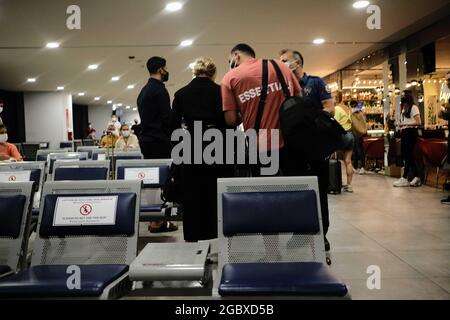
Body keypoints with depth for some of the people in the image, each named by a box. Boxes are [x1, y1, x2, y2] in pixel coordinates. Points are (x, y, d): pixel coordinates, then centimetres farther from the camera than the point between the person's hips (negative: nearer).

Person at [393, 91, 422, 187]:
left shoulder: (413, 107, -7)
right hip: (404, 133, 9)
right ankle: (416, 178, 12)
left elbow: (418, 122, -14)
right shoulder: (404, 108, 18)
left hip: (411, 133, -9)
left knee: (408, 155, -7)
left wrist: (405, 124, -17)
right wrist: (401, 127, 8)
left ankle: (405, 178, -5)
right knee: (407, 155, 6)